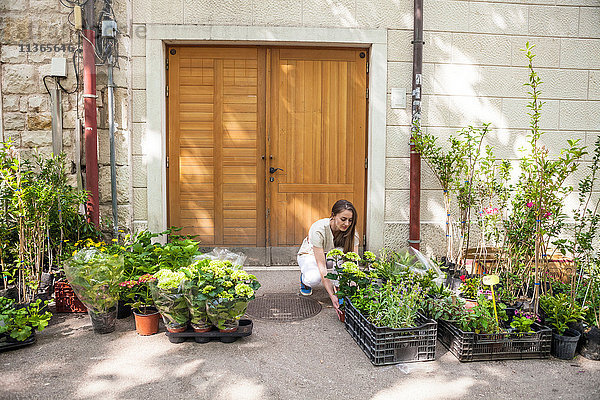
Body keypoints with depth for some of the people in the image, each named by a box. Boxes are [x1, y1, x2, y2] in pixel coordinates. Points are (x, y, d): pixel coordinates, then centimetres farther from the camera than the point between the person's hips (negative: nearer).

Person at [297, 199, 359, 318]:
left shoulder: (351, 231, -25)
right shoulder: (318, 230, -37)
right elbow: (321, 266, -40)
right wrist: (332, 296, -47)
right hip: (310, 254, -3)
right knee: (314, 278, -37)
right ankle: (305, 277, 0)